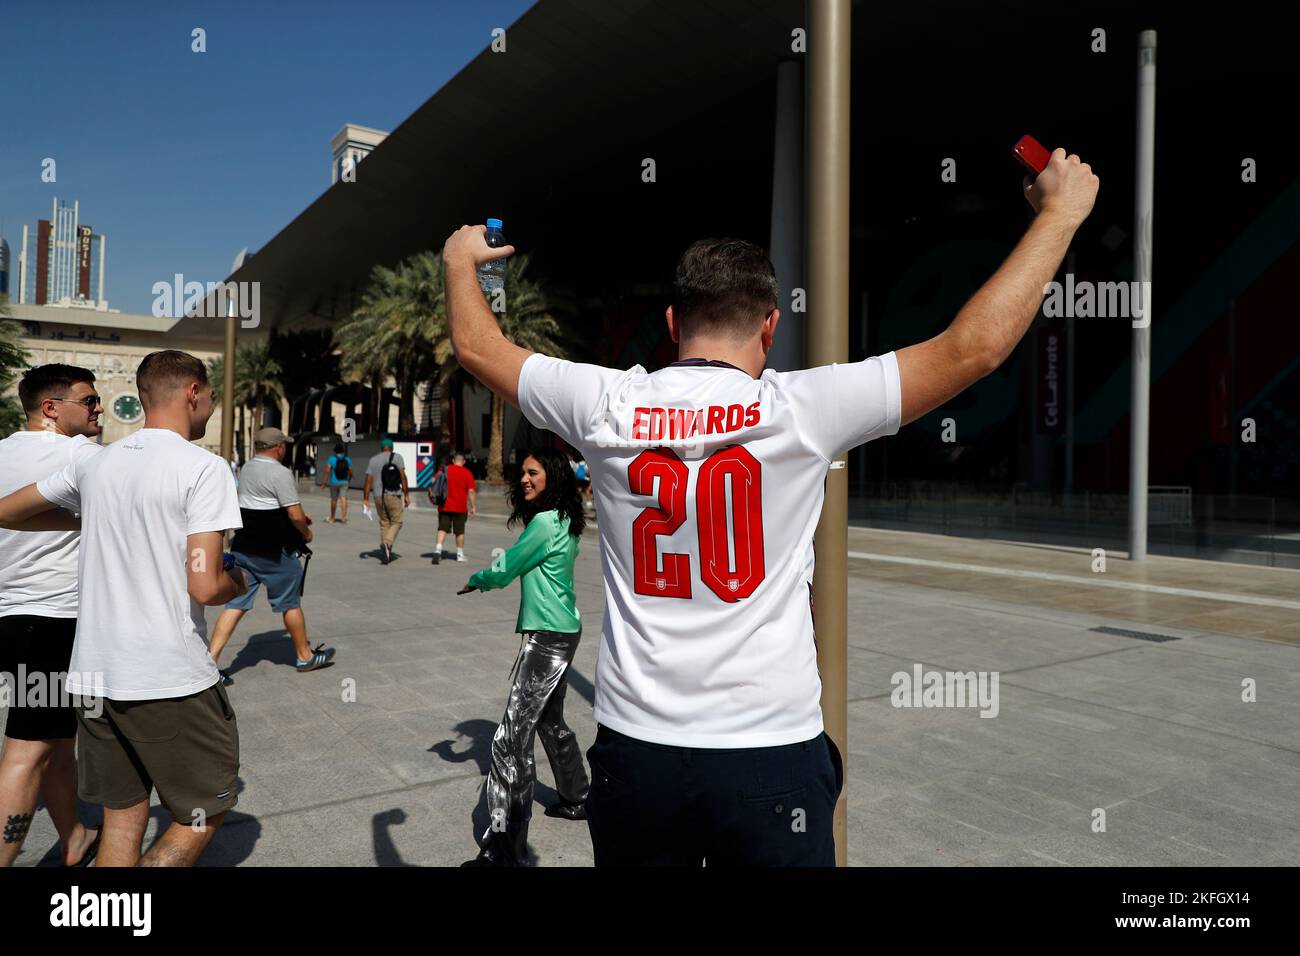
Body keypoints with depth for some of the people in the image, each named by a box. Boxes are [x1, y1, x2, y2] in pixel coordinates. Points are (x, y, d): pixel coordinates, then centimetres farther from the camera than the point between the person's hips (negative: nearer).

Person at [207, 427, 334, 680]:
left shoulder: (246, 469, 11)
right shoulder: (281, 473, -16)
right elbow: (295, 515, -20)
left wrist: (299, 514, 22)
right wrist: (306, 533, -1)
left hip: (243, 548, 7)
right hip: (274, 552, -7)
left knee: (236, 604, 6)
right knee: (290, 604, 8)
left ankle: (211, 657, -2)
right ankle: (306, 656, 22)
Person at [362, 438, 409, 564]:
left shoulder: (373, 460, 10)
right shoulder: (397, 457, 2)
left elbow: (368, 480, 4)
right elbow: (403, 476, -7)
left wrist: (365, 499, 4)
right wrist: (406, 494, -3)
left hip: (378, 497, 4)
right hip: (393, 496, -4)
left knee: (384, 523, 14)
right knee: (396, 522, 6)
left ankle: (386, 554, 11)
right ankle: (387, 544, -19)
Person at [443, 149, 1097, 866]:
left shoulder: (609, 405, -5)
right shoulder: (796, 410, -12)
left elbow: (475, 346, 12)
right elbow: (974, 347, -10)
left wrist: (461, 262, 31)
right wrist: (1060, 211, 3)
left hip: (633, 747, 3)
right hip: (771, 755, -2)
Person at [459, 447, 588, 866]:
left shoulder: (545, 523, -18)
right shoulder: (563, 521, 11)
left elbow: (504, 571, -11)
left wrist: (476, 579, 8)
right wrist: (493, 573, -1)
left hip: (548, 638, -10)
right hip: (563, 632, 10)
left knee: (513, 737, -10)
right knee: (551, 721, 25)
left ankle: (504, 848, -9)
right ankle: (576, 799, 42)